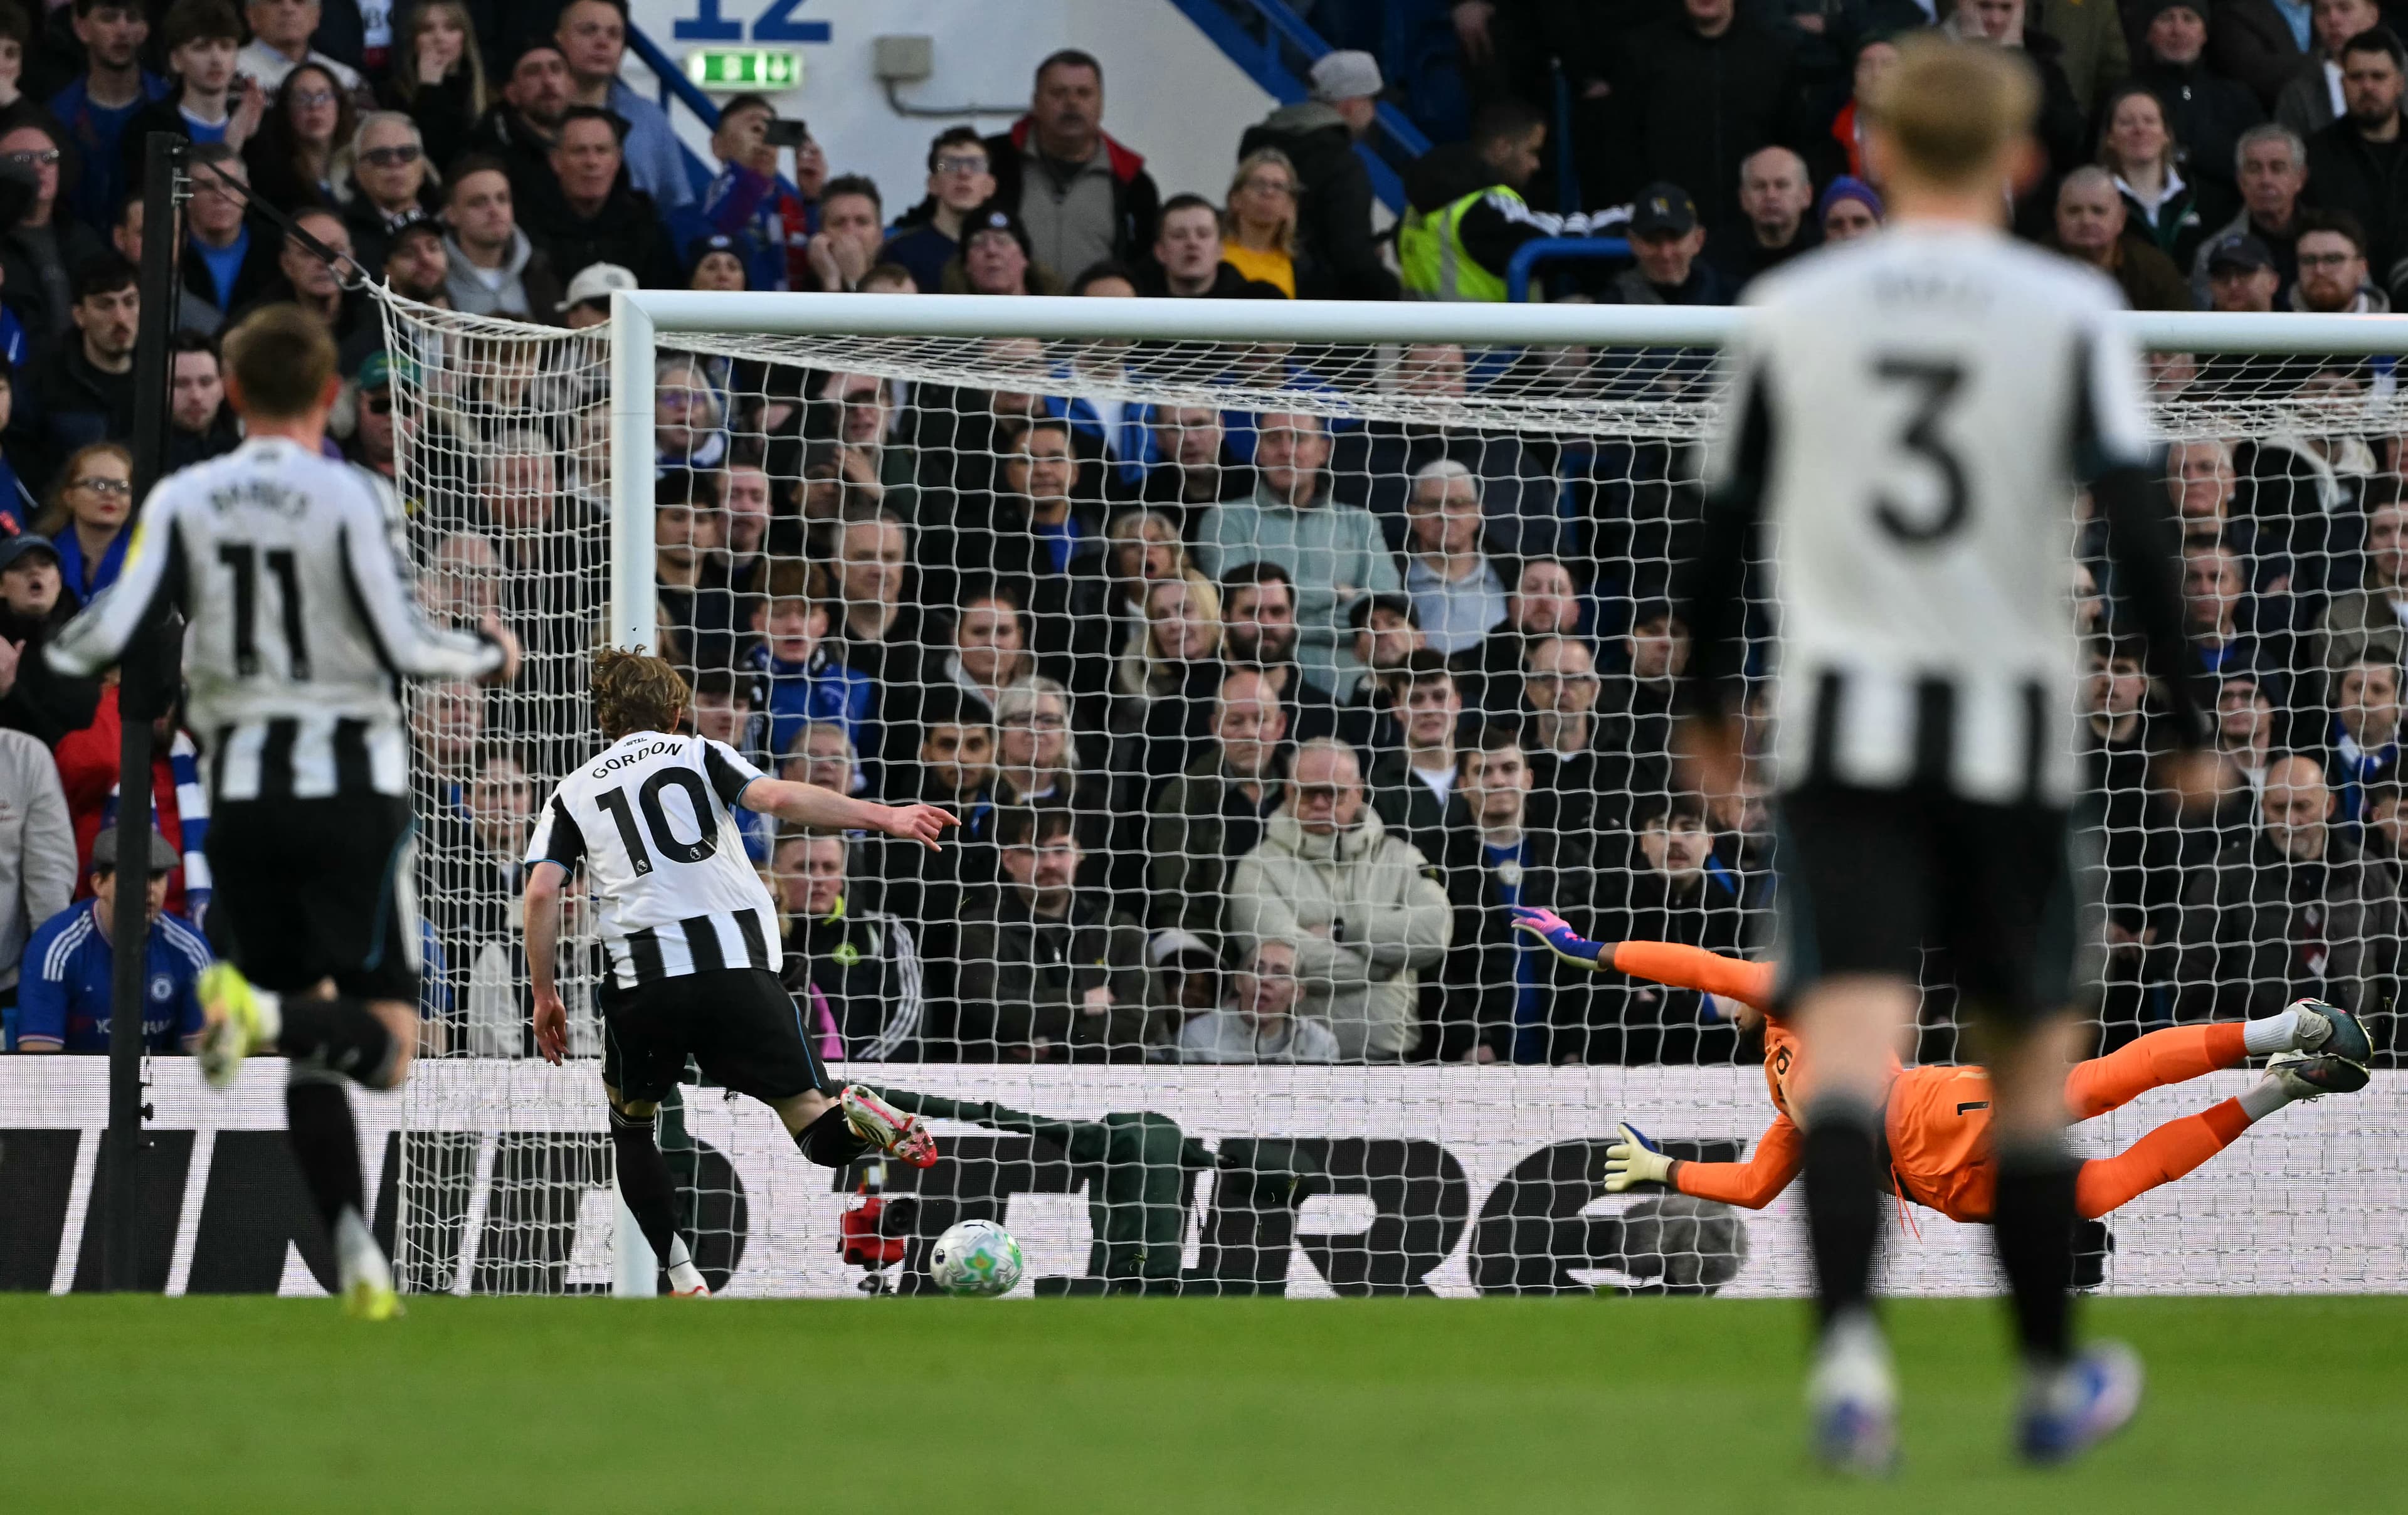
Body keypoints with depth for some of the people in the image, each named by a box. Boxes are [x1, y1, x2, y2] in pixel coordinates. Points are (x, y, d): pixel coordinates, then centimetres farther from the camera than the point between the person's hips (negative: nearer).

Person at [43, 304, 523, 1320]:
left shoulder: (182, 502, 1)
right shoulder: (349, 499, -8)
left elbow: (111, 634, -5)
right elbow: (401, 648, -11)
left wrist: (54, 654, 18)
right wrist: (489, 657, 10)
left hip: (243, 788, 3)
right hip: (349, 784, -3)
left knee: (308, 1051, 13)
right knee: (384, 1042, -2)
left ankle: (356, 1255, 2)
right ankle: (264, 1013, -33)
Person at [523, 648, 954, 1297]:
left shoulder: (574, 792, 18)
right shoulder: (699, 755, 15)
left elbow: (541, 891, 5)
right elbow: (775, 798, -3)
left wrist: (545, 996, 12)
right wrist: (883, 818, -6)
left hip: (644, 977, 0)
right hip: (738, 966, 0)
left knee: (631, 1122, 25)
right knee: (819, 1132, 4)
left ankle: (683, 1280, 11)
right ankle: (857, 1119, -34)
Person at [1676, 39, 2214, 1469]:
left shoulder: (1792, 310, 5)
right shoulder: (2070, 314, -1)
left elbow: (1725, 526, 9)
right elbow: (2137, 521, -8)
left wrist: (1709, 704, 23)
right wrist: (2189, 722, -2)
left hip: (1844, 720, 0)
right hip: (2010, 730, 0)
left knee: (1854, 1035, -12)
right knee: (2032, 1052, 15)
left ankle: (1849, 1339, -35)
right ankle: (2056, 1379, 26)